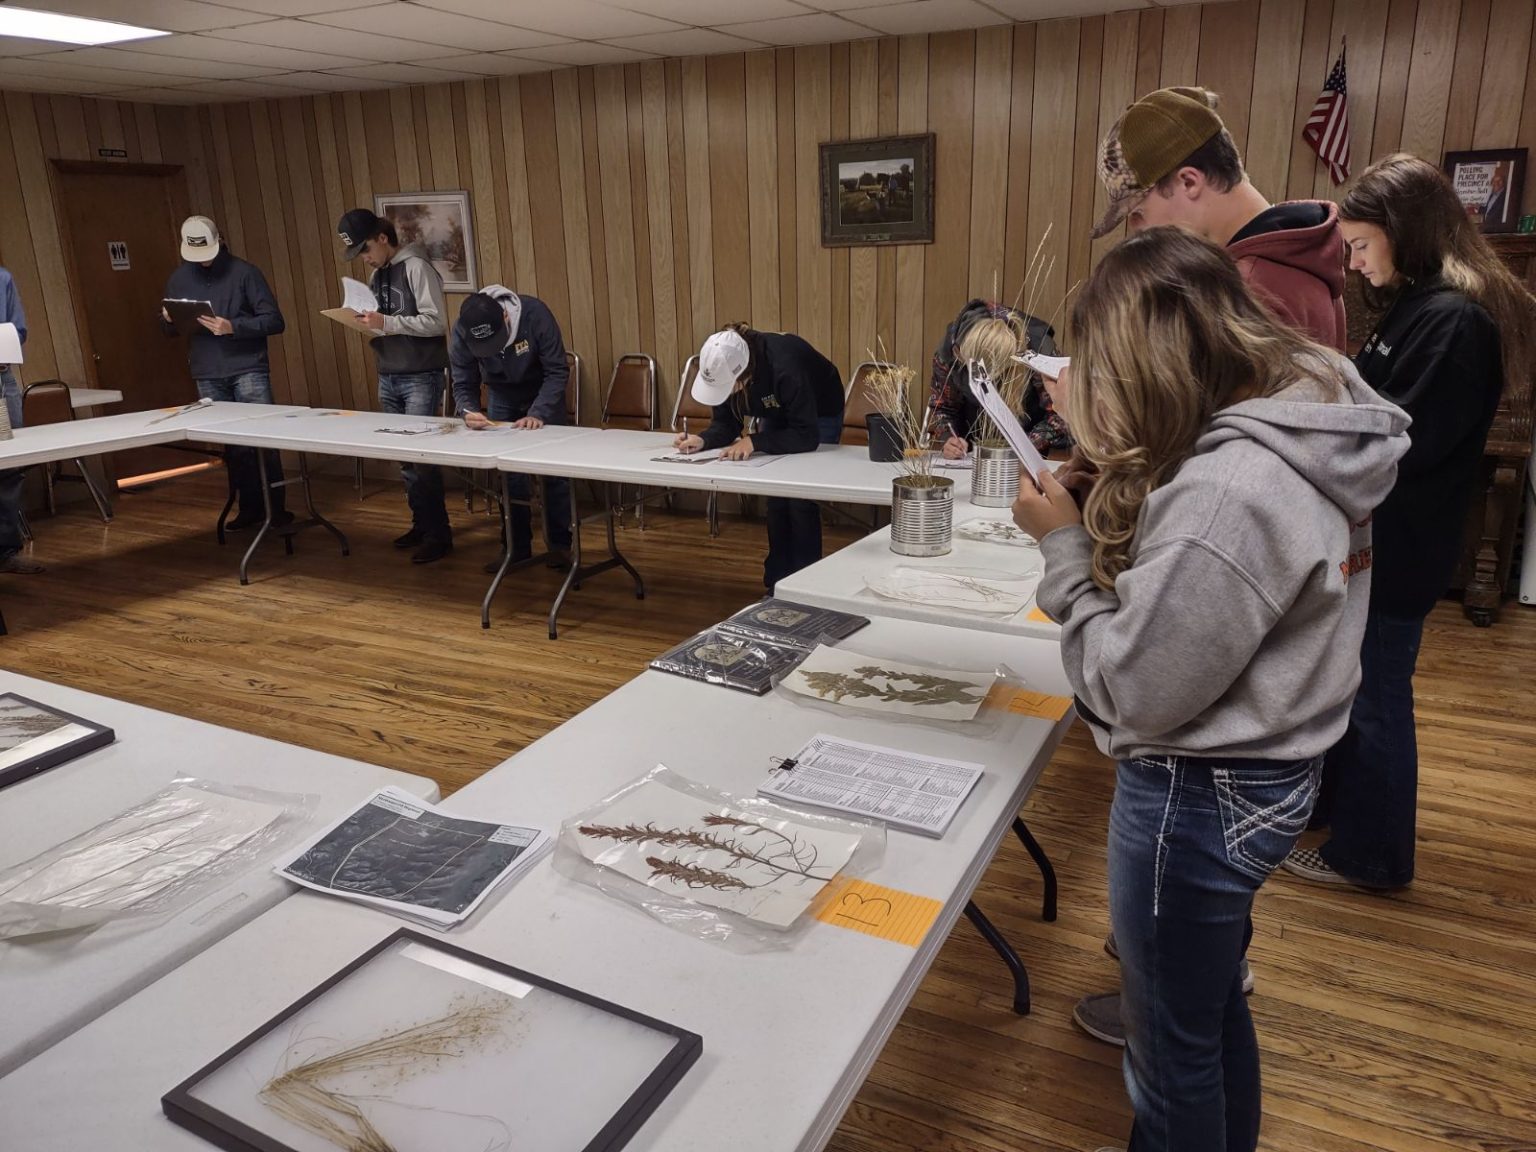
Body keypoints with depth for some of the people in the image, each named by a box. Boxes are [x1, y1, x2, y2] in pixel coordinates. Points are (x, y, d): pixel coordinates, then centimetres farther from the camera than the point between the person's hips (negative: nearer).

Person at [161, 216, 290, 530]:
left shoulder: (244, 272, -4)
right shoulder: (178, 279, 10)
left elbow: (274, 321, -8)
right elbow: (169, 330, 18)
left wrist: (233, 327, -21)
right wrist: (168, 320, -5)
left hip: (248, 369, -4)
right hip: (208, 376, 4)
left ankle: (276, 506, 3)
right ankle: (250, 506, 15)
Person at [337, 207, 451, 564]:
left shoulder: (416, 267, -9)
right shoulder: (377, 275, 14)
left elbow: (436, 322, -16)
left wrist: (387, 323, -21)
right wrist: (368, 324, 0)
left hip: (421, 377, -7)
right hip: (388, 377, 7)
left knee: (422, 453, -7)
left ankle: (439, 534, 0)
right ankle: (421, 524, 19)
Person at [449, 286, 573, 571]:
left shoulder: (534, 313, -35)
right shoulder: (461, 333, -27)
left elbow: (557, 371, -28)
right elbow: (463, 384, -16)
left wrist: (538, 414, -39)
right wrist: (470, 412, -38)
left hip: (544, 395, -2)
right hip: (503, 398, 2)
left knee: (553, 470, -2)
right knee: (509, 474, 0)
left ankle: (560, 543, 11)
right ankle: (517, 546, 12)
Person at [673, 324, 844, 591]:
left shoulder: (784, 366, -43)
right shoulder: (724, 368, -25)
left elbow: (807, 436, -40)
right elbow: (726, 423, -14)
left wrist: (755, 441, -46)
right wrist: (703, 440, -34)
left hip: (819, 414, -5)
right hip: (776, 413, 5)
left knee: (800, 499, -13)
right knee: (775, 498, -1)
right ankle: (777, 585, 9)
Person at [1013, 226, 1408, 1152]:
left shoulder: (1229, 491, -32)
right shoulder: (1307, 424, -2)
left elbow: (1130, 689, -24)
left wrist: (1065, 545, -15)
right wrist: (1115, 475, -1)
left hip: (1197, 796, -9)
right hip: (1267, 769, 10)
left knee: (1175, 1043, 16)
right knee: (1215, 1006, 30)